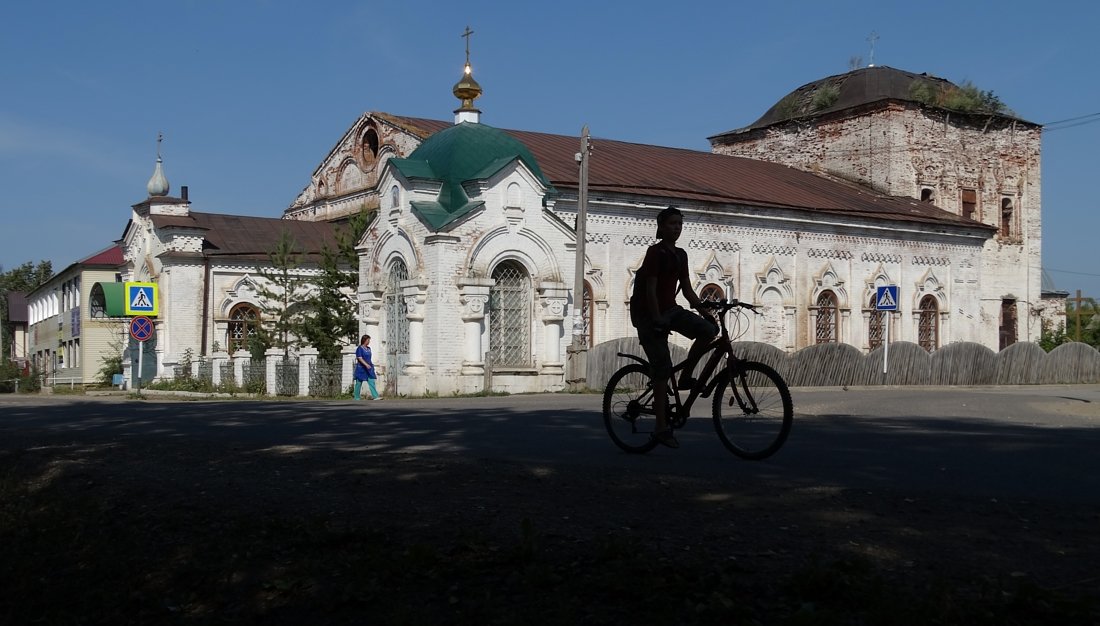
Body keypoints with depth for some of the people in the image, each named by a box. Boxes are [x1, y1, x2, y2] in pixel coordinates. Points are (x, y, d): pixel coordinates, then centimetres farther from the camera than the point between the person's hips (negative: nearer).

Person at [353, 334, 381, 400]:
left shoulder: (368, 348, 11)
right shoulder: (359, 348, -11)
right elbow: (360, 358, -20)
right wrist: (366, 364, -31)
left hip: (369, 368, 6)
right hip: (361, 368, -6)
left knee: (371, 381, -6)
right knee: (359, 382, 4)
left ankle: (375, 396, -14)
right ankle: (356, 397, 16)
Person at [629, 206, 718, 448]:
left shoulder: (680, 255, 10)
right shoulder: (655, 252, -13)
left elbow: (687, 290, 13)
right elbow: (650, 290, -18)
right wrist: (657, 321, -21)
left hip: (670, 310, 7)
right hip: (649, 313, -7)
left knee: (709, 329, -16)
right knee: (663, 368, -10)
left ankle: (686, 376, 1)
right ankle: (661, 427, -4)